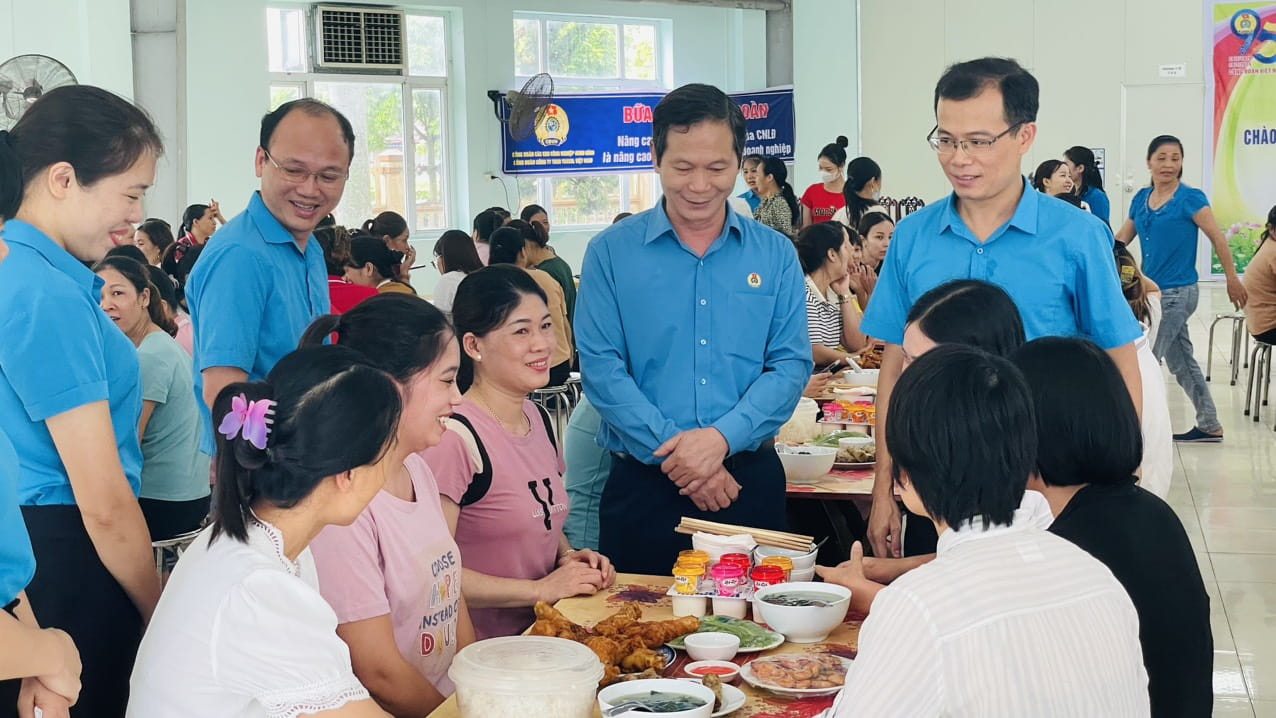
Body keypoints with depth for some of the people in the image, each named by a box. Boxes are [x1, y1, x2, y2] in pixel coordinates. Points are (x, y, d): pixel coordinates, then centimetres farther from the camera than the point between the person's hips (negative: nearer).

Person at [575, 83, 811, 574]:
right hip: (643, 483, -1)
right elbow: (601, 368, -5)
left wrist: (722, 437, -15)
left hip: (750, 479, 2)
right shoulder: (611, 253, 1)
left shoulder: (775, 255, 6)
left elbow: (791, 364, 0)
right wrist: (673, 451, -15)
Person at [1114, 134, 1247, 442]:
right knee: (1181, 362, 14)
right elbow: (1119, 240, 12)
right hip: (1153, 290, 7)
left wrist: (1233, 279, -8)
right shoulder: (1141, 199, 8)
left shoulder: (1190, 199, -10)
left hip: (1178, 293, -7)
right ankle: (1210, 426, 25)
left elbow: (1218, 238, -9)